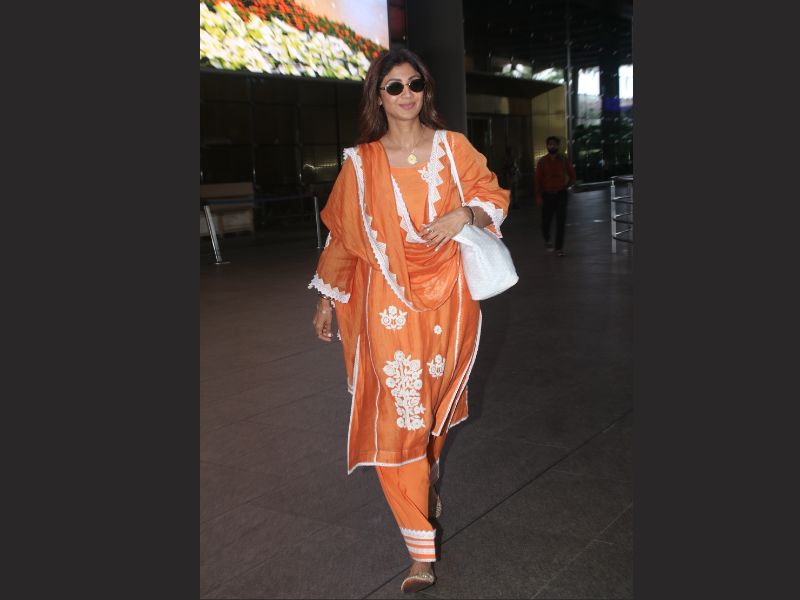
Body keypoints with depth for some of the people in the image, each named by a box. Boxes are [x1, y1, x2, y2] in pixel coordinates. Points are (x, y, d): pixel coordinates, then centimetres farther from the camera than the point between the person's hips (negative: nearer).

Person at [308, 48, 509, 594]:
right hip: (390, 301, -1)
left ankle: (431, 474, 50)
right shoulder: (361, 164, 2)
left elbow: (494, 194, 8)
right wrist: (328, 297, 11)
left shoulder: (452, 147, 2)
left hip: (448, 296, 1)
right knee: (398, 414, -6)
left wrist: (465, 213, -14)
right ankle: (422, 553, 1)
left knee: (437, 396, 16)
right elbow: (343, 234, 8)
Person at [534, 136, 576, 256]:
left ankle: (559, 248, 2)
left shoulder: (564, 160, 2)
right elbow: (537, 179, -2)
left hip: (561, 194, 1)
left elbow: (572, 175, 15)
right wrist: (539, 196, -8)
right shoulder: (542, 161, -1)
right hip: (547, 195, 0)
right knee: (546, 221, 3)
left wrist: (566, 186, 7)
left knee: (561, 222, -3)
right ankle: (547, 240, 33)